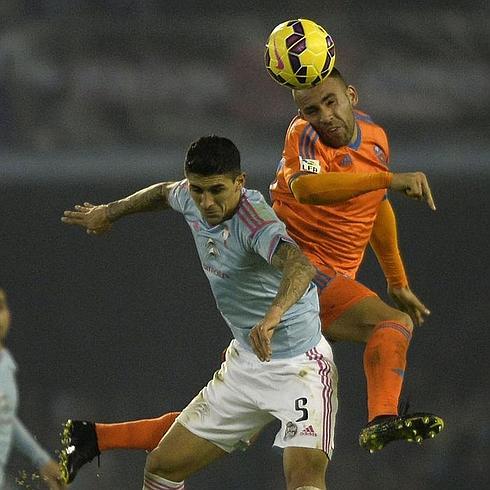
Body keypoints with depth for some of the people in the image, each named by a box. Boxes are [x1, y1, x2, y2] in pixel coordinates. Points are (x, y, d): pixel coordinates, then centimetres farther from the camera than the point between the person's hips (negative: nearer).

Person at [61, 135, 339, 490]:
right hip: (243, 364, 8)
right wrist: (110, 211, 36)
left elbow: (300, 265, -49)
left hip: (299, 366, -8)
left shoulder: (255, 222, -28)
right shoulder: (192, 201, -3)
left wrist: (274, 313, -67)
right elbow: (165, 192, 23)